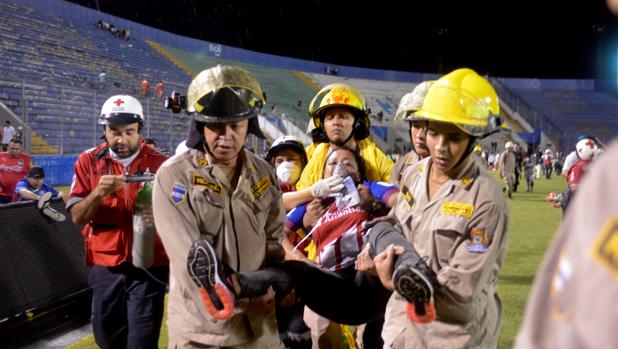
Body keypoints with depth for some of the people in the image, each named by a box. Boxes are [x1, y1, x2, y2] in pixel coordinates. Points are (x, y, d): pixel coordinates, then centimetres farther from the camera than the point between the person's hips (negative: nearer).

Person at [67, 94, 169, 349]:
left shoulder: (159, 163, -4)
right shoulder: (89, 161, -1)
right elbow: (77, 217, -3)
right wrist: (98, 193, -23)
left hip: (148, 266, -2)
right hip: (105, 266, 2)